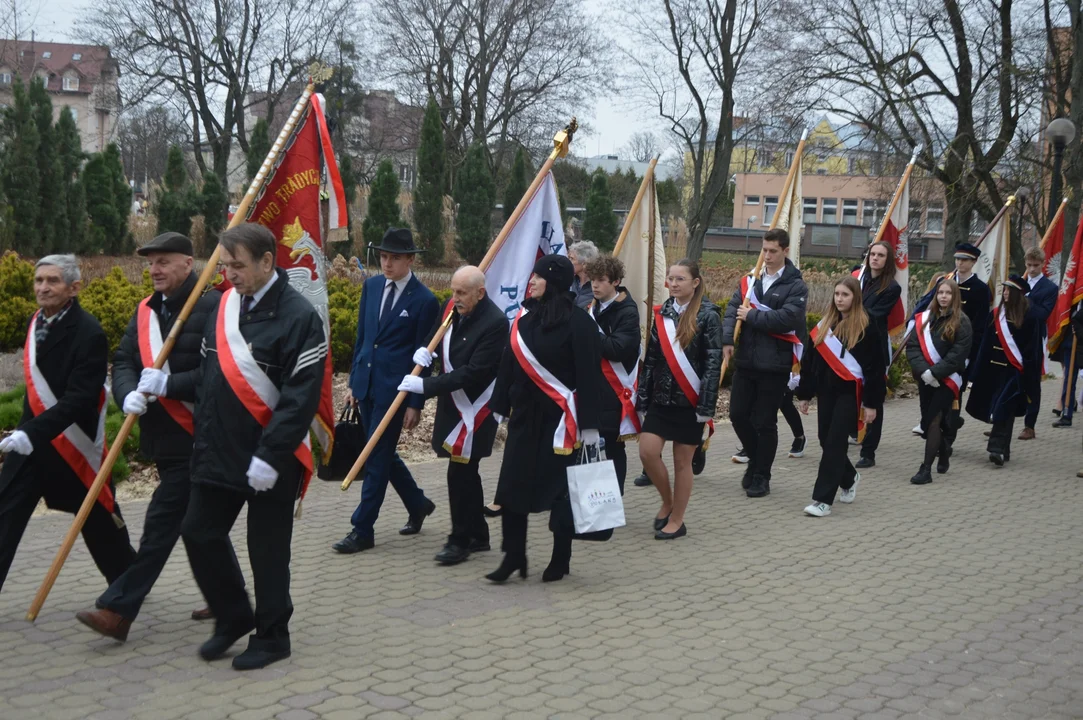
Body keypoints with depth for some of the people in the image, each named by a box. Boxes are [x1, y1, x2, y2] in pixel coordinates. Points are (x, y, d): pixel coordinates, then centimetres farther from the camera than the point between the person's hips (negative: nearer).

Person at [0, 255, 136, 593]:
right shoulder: (37, 322, 5)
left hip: (74, 443, -6)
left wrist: (33, 433, -33)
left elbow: (79, 399, -25)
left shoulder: (89, 334, -18)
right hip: (31, 438, 6)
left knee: (99, 522, 9)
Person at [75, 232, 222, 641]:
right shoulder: (147, 310, 12)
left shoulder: (212, 306, -13)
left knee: (162, 521, -8)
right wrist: (129, 394, -14)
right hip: (163, 438, 9)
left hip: (196, 437, -8)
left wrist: (167, 385, -23)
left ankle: (118, 610, -6)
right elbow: (123, 361, 7)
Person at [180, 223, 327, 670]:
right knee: (199, 533, 11)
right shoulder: (225, 306, 6)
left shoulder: (297, 316, -16)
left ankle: (272, 636, 23)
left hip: (270, 458, -7)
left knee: (267, 549, 5)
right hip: (218, 451, 7)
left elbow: (301, 397, -20)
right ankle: (233, 617, 31)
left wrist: (270, 456, -22)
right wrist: (203, 438, 12)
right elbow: (208, 378, 15)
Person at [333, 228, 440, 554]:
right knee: (383, 454, 16)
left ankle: (362, 530, 7)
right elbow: (361, 336, 14)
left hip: (395, 389, -7)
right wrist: (354, 380, 13)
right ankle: (418, 504, 36)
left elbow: (423, 357, -8)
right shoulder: (372, 286, 7)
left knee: (377, 458, -2)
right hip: (367, 384, 7)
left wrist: (416, 403, -9)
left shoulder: (425, 300, -10)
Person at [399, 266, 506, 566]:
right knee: (465, 472, 16)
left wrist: (425, 385, -25)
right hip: (452, 403, 8)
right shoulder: (454, 308, 1)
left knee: (460, 473, -5)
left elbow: (473, 373, -25)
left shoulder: (495, 323, -22)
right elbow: (437, 334, 20)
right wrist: (424, 349, -5)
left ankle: (460, 540, 9)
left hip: (475, 409, -8)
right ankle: (478, 535, 29)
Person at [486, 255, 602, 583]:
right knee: (512, 485, 3)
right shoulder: (524, 317, 6)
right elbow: (509, 365, 11)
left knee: (560, 488, 4)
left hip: (559, 418, -6)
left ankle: (561, 559, 19)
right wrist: (502, 405, 9)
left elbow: (588, 376, -13)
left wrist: (589, 426, -15)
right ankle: (513, 556, 12)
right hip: (525, 414, 6)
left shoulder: (578, 322, -11)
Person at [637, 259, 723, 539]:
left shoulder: (707, 315, -7)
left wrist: (706, 406, -16)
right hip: (661, 398, 5)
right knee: (647, 452, -4)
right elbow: (650, 359, 9)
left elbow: (713, 363, -11)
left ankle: (677, 520, 16)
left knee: (682, 461, 3)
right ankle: (667, 502, 20)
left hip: (689, 400, -4)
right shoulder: (662, 313, 7)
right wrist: (643, 398, 5)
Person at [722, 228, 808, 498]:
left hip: (774, 365, -5)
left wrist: (752, 316, -14)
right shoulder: (750, 280, 10)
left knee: (765, 422, 2)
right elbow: (733, 309, 1)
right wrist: (727, 339, -14)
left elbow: (788, 318, -19)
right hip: (746, 361, 5)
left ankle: (761, 477, 16)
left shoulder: (795, 286, -5)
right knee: (738, 414, 8)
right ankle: (756, 460, 31)